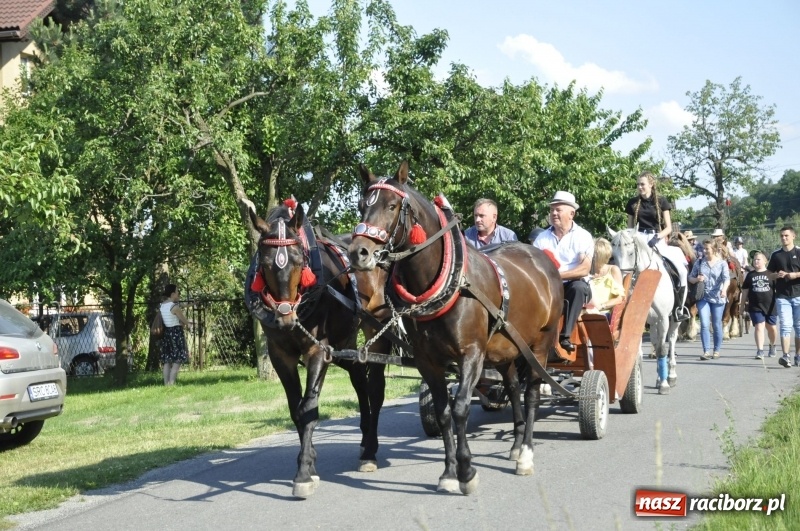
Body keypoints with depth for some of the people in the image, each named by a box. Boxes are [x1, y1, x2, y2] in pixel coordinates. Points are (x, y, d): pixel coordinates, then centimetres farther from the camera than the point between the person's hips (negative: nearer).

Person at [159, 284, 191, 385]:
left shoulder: (161, 306, 8)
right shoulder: (175, 307, -15)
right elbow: (185, 321, -7)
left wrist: (180, 323, 9)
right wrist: (184, 323, 15)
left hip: (165, 334, 8)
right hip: (176, 334, -8)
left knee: (167, 362, 10)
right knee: (177, 362, -5)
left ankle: (166, 385, 10)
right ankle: (171, 384, -12)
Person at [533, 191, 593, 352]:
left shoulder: (583, 236, 0)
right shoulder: (542, 238, 11)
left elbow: (584, 269, -13)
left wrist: (558, 275, -22)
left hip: (573, 286, -2)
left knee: (579, 286, -36)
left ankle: (565, 336, -32)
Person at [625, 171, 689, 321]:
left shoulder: (661, 201, 3)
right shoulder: (633, 203, 9)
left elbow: (668, 228, 0)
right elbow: (630, 227, 14)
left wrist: (657, 236, -18)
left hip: (658, 241, -2)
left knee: (681, 269, -18)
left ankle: (680, 306, -5)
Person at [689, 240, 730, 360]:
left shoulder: (722, 263, 0)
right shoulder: (699, 263, 7)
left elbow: (726, 278, -14)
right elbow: (690, 277, 11)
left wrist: (724, 288, -34)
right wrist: (697, 279, -12)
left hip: (717, 298, -1)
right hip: (703, 297, 1)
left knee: (717, 325, 7)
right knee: (704, 324, -9)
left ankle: (716, 351, 19)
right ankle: (706, 351, -10)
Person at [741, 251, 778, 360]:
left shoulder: (771, 274, 3)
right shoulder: (750, 275, 8)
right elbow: (745, 291, 11)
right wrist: (743, 305, 9)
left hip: (770, 306, 0)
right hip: (755, 307, 0)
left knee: (772, 327, 11)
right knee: (759, 326, -12)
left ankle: (772, 345, 37)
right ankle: (760, 351, -16)